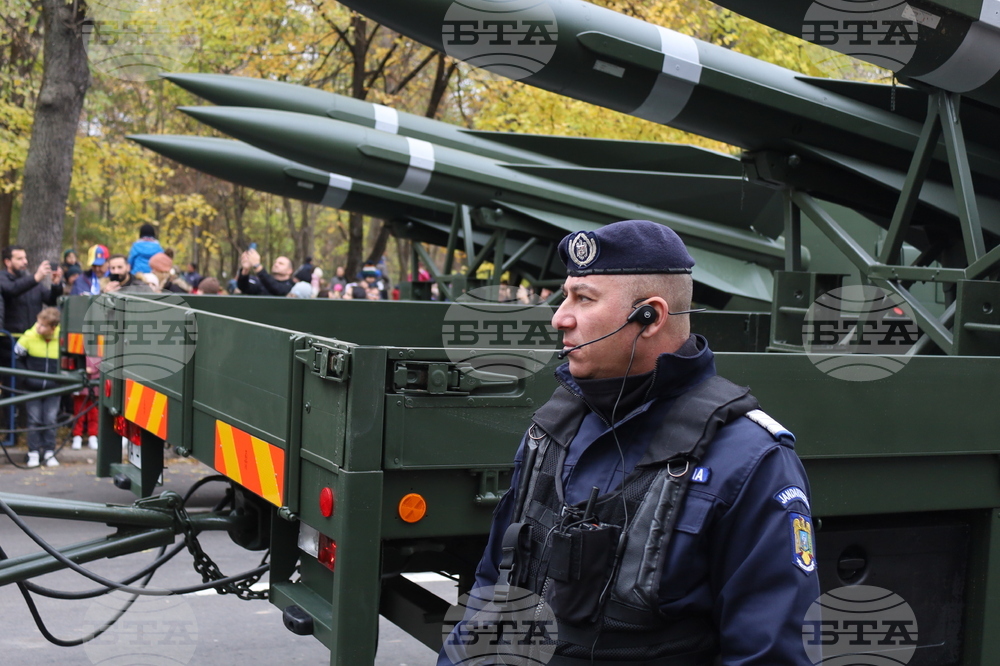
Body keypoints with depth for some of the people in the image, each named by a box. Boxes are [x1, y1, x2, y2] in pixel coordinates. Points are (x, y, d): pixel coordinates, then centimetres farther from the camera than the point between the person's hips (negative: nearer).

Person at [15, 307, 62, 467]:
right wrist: (25, 377, 3)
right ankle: (33, 453, 9)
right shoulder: (29, 337, -10)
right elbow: (16, 358, 5)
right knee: (34, 420, 2)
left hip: (53, 389, 0)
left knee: (50, 421, 2)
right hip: (32, 388, 0)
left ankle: (49, 453, 11)